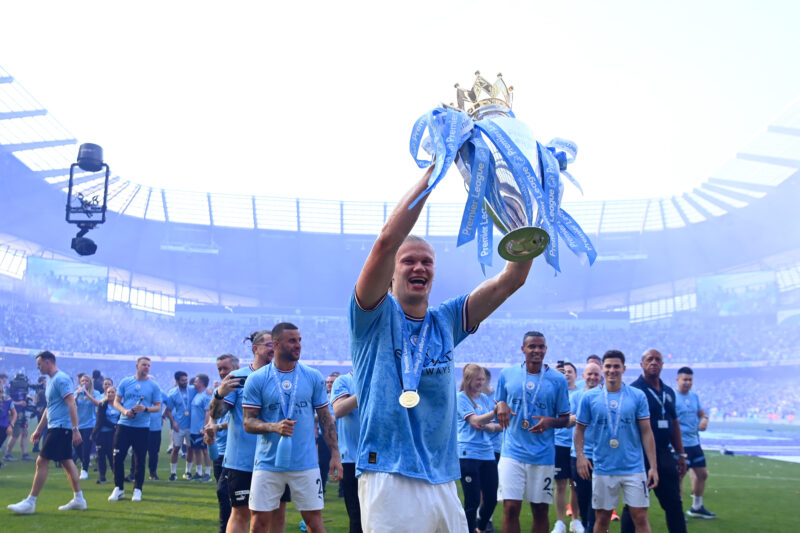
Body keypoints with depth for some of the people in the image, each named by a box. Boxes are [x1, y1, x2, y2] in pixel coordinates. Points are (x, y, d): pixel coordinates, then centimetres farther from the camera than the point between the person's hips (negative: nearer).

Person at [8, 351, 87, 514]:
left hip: (60, 428, -10)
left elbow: (71, 404, -21)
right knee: (66, 461, 11)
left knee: (41, 462, -7)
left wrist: (75, 429, -26)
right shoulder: (51, 380, 18)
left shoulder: (61, 379, -14)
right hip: (56, 427, 10)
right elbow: (49, 408, 25)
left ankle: (30, 503, -2)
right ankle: (79, 499, 15)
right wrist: (38, 430, 26)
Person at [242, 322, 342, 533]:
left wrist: (335, 454, 0)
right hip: (268, 464, -1)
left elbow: (325, 418, 7)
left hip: (306, 464, 1)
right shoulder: (257, 379, -2)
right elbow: (248, 422, -3)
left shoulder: (313, 377, 3)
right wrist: (274, 427, -21)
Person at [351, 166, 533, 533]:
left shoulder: (446, 322, 11)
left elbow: (511, 280, 5)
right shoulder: (375, 317, -1)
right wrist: (434, 169, -15)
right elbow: (386, 242, -16)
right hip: (389, 480, -5)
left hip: (444, 482, 5)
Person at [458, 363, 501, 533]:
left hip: (487, 453, 6)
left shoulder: (485, 398, 15)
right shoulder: (461, 397, -4)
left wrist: (487, 426, -12)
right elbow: (474, 420, -16)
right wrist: (496, 411, -28)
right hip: (468, 454, -6)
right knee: (473, 500, -4)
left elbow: (493, 427, 11)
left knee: (491, 498, 9)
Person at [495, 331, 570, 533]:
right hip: (513, 451, 0)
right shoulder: (507, 374, 4)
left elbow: (565, 418, 6)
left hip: (543, 454, 0)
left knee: (540, 510, 7)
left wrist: (550, 421, -15)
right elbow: (498, 405, 14)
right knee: (511, 508, -7)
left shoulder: (558, 380, 1)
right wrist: (500, 406, -9)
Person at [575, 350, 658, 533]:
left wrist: (653, 466, -3)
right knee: (602, 518, 8)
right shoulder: (589, 397, 1)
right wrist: (580, 456, -9)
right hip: (602, 469, 0)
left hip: (634, 469, 0)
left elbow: (646, 432, 1)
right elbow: (580, 429, 7)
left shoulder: (637, 396, 0)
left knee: (640, 517, 0)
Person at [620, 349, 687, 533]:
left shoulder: (668, 392, 13)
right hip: (641, 455, -6)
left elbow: (675, 424, 19)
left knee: (674, 503, 12)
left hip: (664, 454, 7)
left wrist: (681, 454, 16)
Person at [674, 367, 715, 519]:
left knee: (702, 474, 15)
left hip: (694, 443, 8)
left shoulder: (694, 396, 9)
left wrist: (704, 418, -2)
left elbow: (701, 411, 22)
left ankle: (697, 507, 32)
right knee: (678, 477, -3)